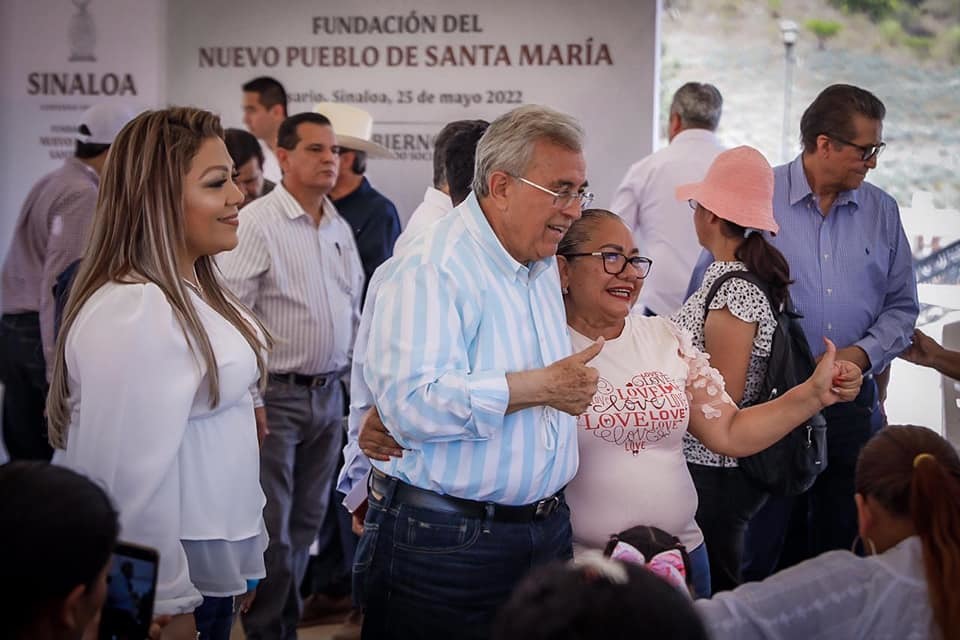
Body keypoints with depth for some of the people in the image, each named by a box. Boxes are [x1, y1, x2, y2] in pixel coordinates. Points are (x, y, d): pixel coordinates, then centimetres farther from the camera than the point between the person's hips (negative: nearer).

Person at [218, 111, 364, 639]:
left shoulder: (341, 228, 11)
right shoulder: (258, 222, -12)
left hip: (331, 394, 7)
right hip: (277, 396, -7)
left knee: (308, 521, 13)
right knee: (272, 528, -2)